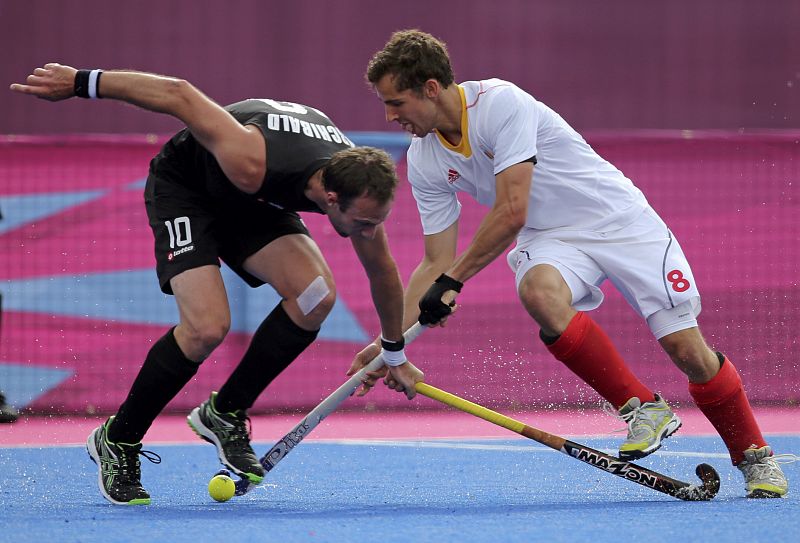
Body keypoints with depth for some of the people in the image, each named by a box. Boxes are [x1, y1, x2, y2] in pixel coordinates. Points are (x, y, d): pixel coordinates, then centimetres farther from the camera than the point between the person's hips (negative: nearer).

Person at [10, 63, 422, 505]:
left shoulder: (363, 188, -22)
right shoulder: (252, 164, -42)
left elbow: (381, 269, -1)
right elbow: (178, 95, -33)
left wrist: (394, 353, 14)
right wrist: (81, 83, -25)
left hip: (255, 203, 6)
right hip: (184, 186, -6)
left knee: (316, 294, -20)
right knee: (207, 325, -26)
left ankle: (225, 414, -2)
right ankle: (117, 441, -5)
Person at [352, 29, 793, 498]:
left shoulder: (500, 103, -25)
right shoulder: (424, 161, -3)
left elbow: (511, 213, -27)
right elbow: (436, 262, 3)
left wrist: (452, 281, -23)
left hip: (618, 219, -4)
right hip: (548, 239, 4)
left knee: (686, 348, -10)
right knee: (539, 293, -32)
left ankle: (755, 457, 14)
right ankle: (644, 408, -19)